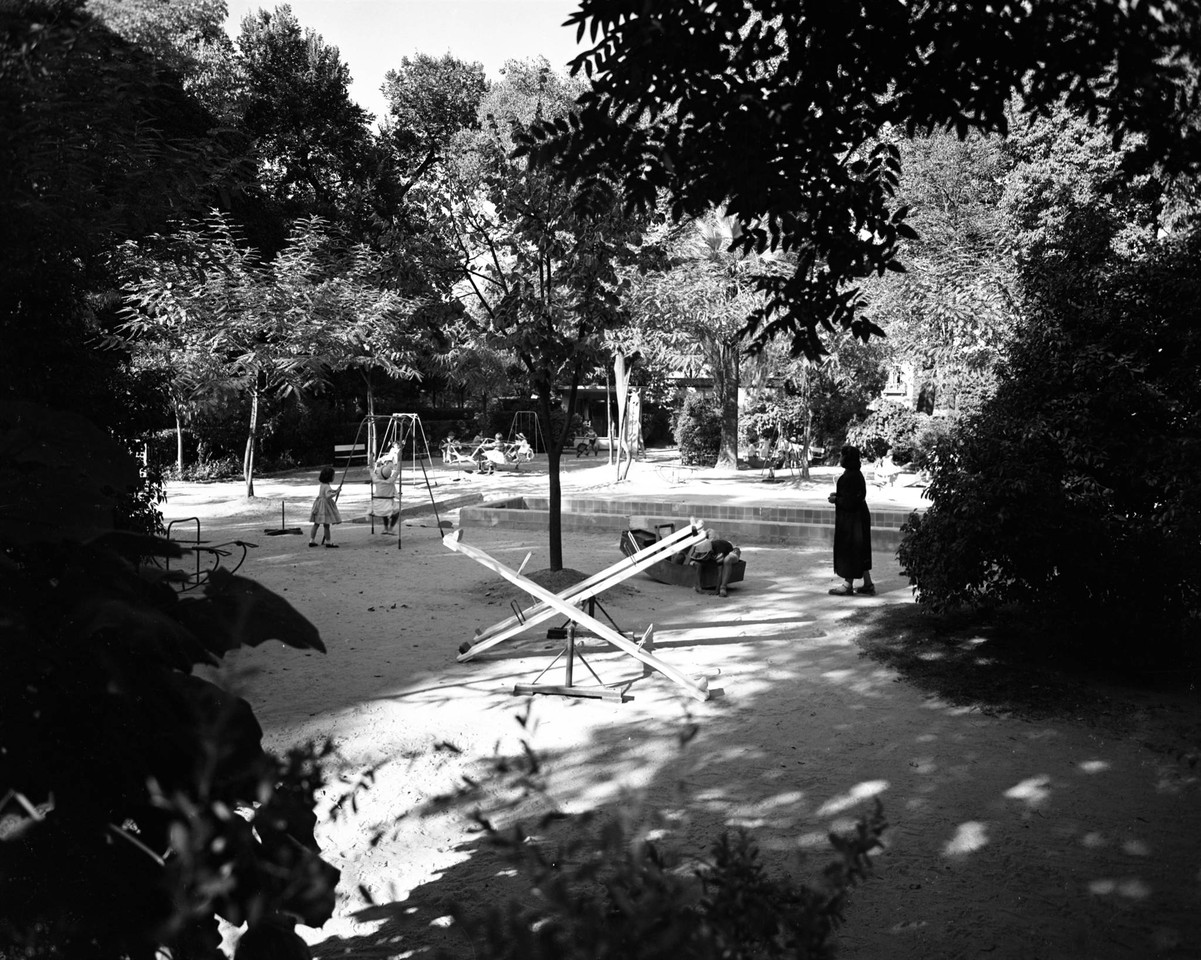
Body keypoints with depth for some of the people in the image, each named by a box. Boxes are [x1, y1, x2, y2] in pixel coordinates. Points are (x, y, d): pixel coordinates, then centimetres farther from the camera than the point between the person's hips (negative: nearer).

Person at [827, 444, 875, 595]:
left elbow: (850, 502, -24)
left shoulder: (849, 477, -21)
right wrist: (838, 495, 12)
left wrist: (836, 500, -10)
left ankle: (848, 585, 7)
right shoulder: (857, 474, 9)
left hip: (850, 519, -10)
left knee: (848, 551, 0)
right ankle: (868, 584, 20)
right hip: (860, 516, 10)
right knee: (860, 551, 15)